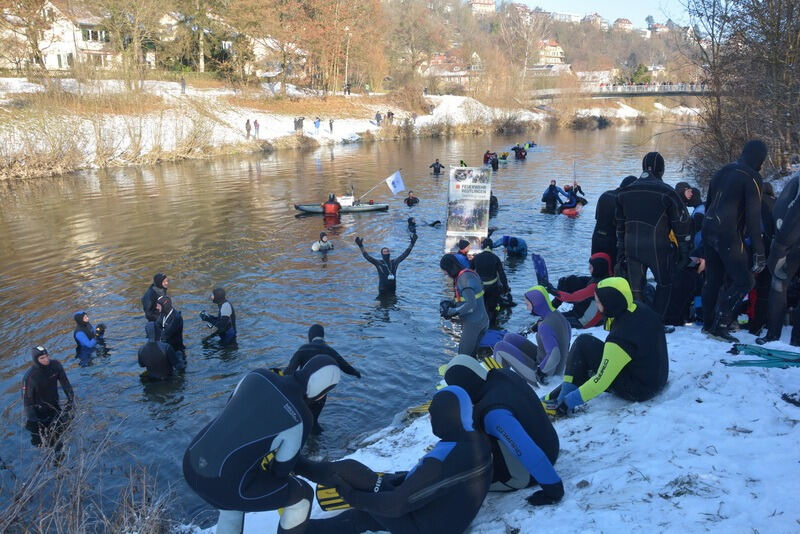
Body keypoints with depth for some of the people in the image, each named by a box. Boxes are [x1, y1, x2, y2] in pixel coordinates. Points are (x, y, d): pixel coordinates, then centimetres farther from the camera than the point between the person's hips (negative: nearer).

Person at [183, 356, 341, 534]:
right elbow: (283, 467, 1)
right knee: (302, 494, 14)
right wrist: (275, 474, 26)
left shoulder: (258, 375, 2)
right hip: (225, 484, -7)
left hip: (191, 464, 7)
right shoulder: (300, 418, -12)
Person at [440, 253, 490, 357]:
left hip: (473, 324, -10)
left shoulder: (465, 279, -20)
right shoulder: (468, 274, 10)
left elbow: (471, 305, -26)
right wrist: (451, 303, 6)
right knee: (472, 355, 15)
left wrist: (452, 312, -17)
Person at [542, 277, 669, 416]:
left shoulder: (620, 338, -29)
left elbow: (601, 382, -26)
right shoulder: (642, 310, -8)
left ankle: (564, 399, -4)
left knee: (583, 343, -10)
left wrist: (568, 402, -20)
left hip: (637, 391, -9)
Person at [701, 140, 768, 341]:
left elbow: (708, 203, 21)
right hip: (728, 234, -8)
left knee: (713, 279, 16)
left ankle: (708, 323, 21)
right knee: (744, 281, -3)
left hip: (709, 231, 9)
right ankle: (720, 325, -7)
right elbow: (753, 216, -13)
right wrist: (758, 251, -13)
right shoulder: (751, 177, -9)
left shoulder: (722, 172, 15)